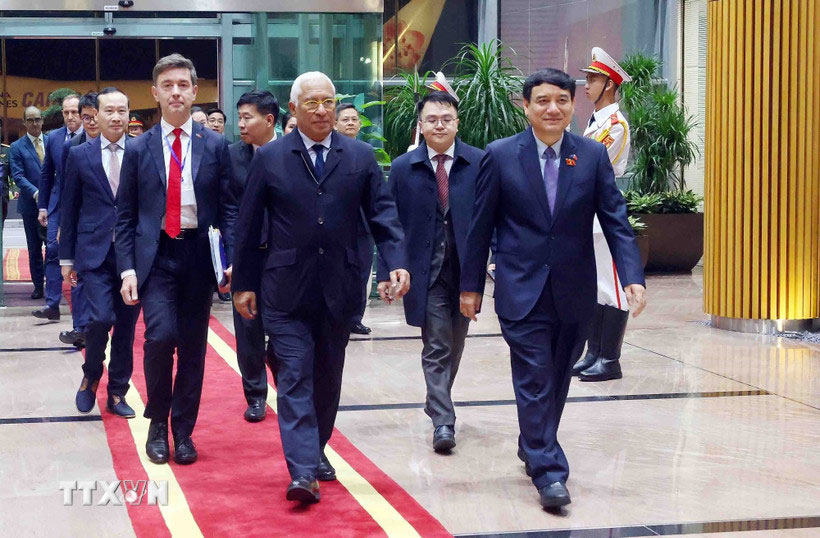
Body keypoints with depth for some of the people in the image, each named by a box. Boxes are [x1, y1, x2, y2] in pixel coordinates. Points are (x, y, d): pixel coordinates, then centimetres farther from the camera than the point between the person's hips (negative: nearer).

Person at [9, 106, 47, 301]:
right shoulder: (17, 147, 0)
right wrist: (35, 193, -21)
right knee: (34, 248, 9)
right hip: (31, 205, 0)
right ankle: (38, 285, 18)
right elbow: (18, 176, -7)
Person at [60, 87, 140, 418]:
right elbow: (70, 210, 7)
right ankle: (90, 377, 12)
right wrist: (66, 257, 6)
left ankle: (117, 393, 21)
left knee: (126, 327, 6)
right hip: (95, 252, -1)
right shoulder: (79, 156, 4)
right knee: (101, 317, -15)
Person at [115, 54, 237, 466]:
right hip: (155, 256, -1)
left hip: (198, 257, 1)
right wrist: (127, 268, -4)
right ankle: (158, 425, 5)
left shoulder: (214, 146, 6)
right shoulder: (139, 149, 6)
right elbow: (125, 215, 6)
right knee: (161, 335, -16)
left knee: (193, 347, 6)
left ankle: (183, 431, 20)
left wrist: (232, 258, -7)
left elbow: (228, 207, 5)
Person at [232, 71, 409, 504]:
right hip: (286, 290, -2)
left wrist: (397, 262, -13)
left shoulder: (360, 156, 5)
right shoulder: (269, 158, 1)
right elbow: (248, 226, 4)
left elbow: (382, 214, 3)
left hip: (339, 289, 3)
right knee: (295, 378, -8)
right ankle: (303, 472, -12)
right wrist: (243, 284, 3)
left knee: (327, 378, 14)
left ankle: (316, 450, 31)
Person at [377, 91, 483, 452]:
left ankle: (438, 402, 35)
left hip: (466, 269, 2)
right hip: (425, 270, -2)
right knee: (436, 347, -5)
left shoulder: (480, 162, 0)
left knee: (455, 344, 15)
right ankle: (443, 420, -4)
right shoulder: (403, 168, 1)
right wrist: (386, 272, -3)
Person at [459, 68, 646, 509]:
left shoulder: (593, 156, 1)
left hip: (574, 291, 3)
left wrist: (633, 277, -14)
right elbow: (481, 225, 2)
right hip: (522, 288, -3)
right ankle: (548, 472, -2)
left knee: (557, 379, 15)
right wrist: (471, 285, 2)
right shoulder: (500, 156, -3)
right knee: (534, 380, -6)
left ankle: (534, 449, 35)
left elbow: (616, 221, -1)